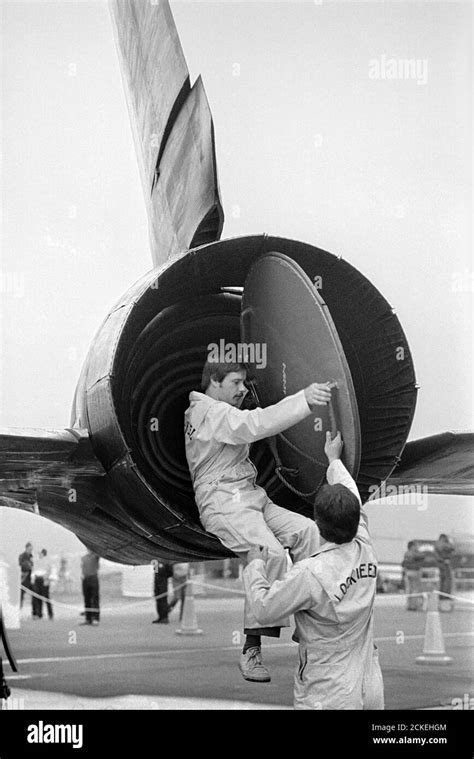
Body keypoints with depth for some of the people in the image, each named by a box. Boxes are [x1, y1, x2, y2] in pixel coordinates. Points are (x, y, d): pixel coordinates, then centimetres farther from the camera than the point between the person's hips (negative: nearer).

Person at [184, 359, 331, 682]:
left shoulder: (220, 412, 27)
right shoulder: (209, 412, -9)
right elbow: (254, 425, -24)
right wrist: (304, 400, -31)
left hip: (252, 498, 10)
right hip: (223, 503, -10)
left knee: (306, 529, -11)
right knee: (270, 552, -29)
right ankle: (251, 650, -24)